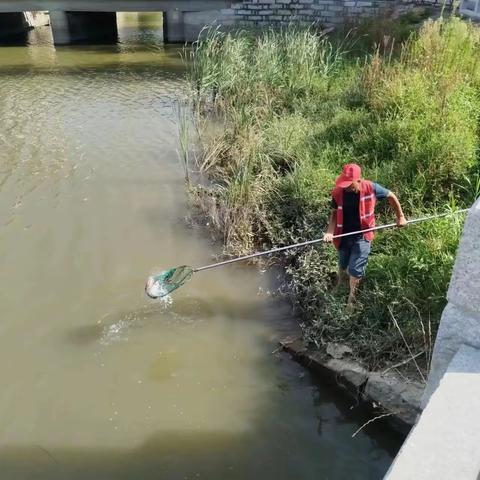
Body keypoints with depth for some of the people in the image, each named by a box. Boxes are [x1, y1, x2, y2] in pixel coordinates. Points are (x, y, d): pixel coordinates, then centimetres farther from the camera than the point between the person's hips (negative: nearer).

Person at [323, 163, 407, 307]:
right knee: (342, 265, 22)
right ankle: (340, 287, 54)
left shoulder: (371, 188, -19)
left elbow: (391, 196, -1)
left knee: (355, 270, -5)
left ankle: (351, 298, 19)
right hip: (344, 235, 3)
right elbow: (334, 214, -4)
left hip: (362, 236, -2)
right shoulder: (338, 192, -15)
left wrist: (400, 217, 6)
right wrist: (330, 232, -20)